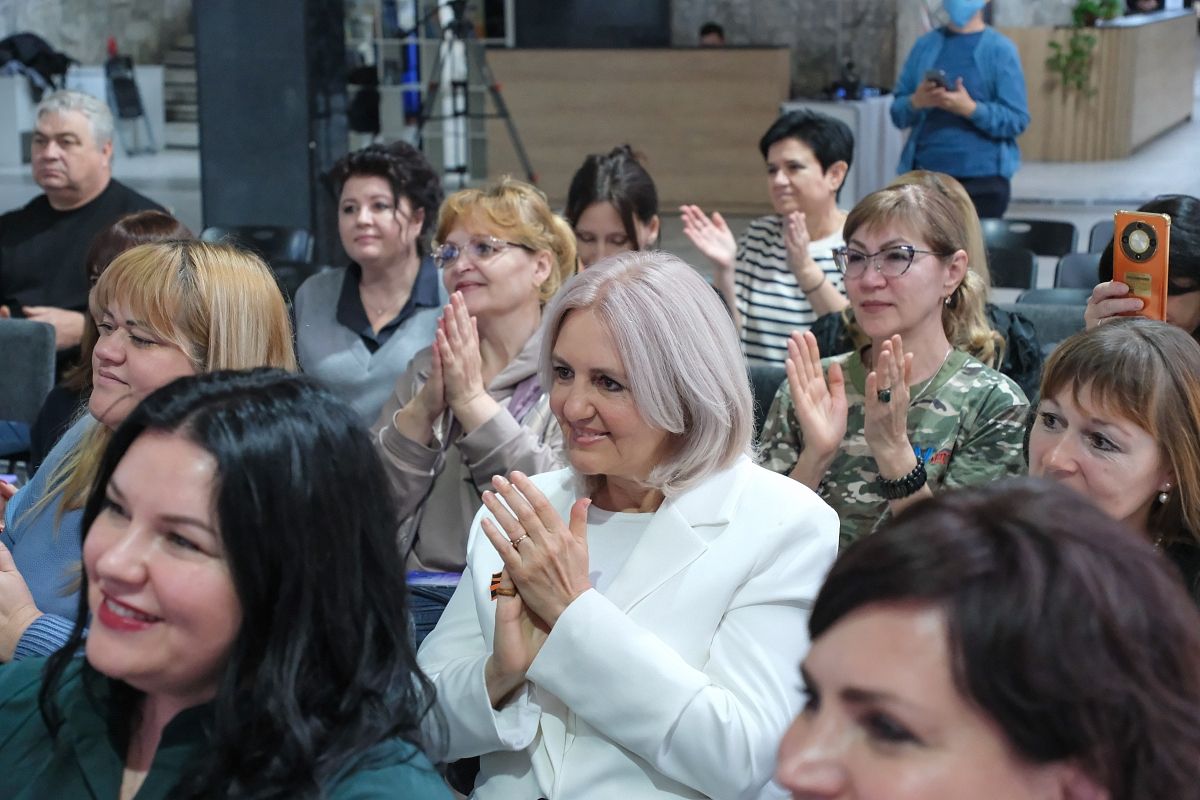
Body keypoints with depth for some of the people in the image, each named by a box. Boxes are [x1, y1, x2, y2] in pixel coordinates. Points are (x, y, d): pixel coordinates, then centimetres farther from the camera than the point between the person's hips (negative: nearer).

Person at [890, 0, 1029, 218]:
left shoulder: (1000, 49, -1)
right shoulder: (926, 45, 11)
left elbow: (1017, 120, -5)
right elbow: (897, 112, 11)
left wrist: (970, 108, -19)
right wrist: (916, 102, -11)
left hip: (982, 178, -3)